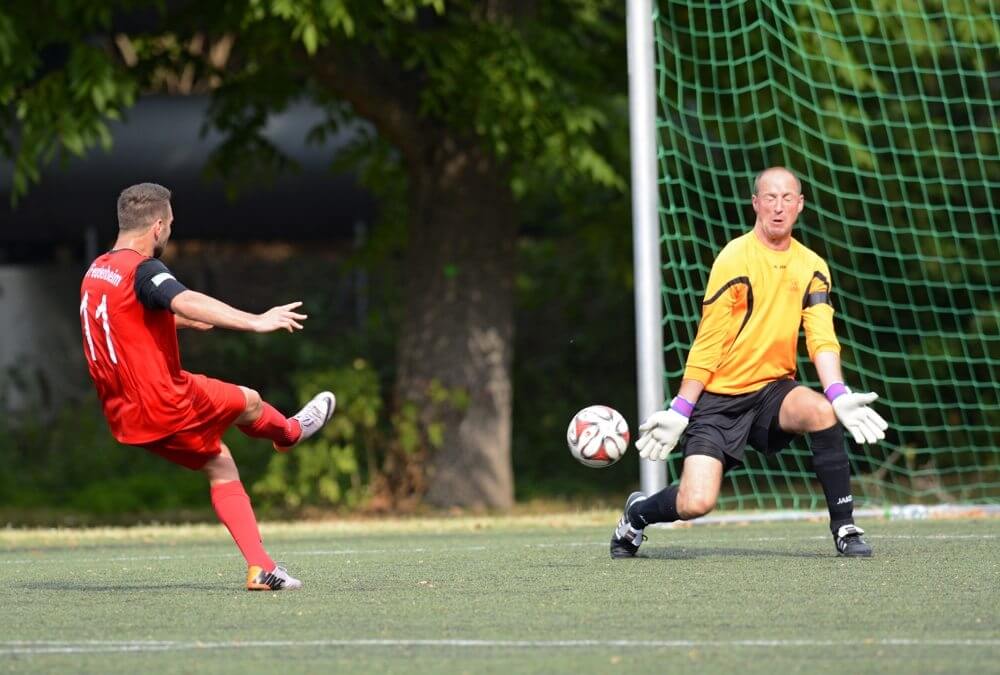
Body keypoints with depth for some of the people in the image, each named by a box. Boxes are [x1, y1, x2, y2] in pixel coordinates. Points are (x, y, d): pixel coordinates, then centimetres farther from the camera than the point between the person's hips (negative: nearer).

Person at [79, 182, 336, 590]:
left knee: (220, 465, 18)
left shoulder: (95, 273, 10)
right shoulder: (143, 270, -20)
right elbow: (185, 302, -40)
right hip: (166, 406, -9)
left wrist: (180, 320, 45)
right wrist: (255, 322, -49)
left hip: (126, 416, 9)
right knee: (249, 402, 18)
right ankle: (290, 432, 52)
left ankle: (260, 567, 11)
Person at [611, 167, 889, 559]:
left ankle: (843, 528, -18)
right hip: (720, 395, -4)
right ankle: (636, 514, 18)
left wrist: (838, 395, -21)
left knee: (821, 411, -30)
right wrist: (680, 412, -11)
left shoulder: (811, 269, 4)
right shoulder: (734, 260, -10)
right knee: (696, 503, -17)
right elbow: (708, 343, -9)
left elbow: (822, 339, -3)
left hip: (774, 388, 4)